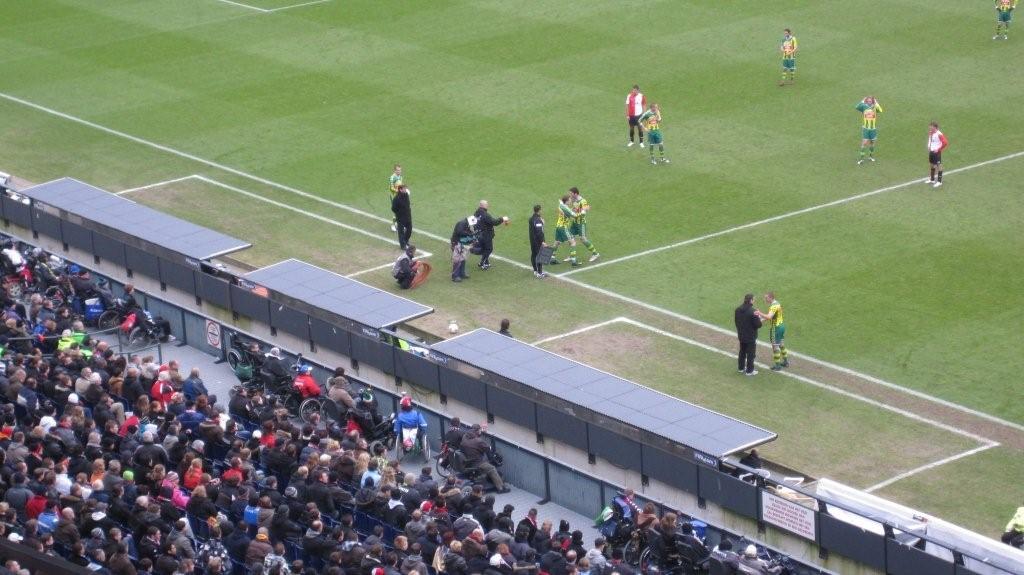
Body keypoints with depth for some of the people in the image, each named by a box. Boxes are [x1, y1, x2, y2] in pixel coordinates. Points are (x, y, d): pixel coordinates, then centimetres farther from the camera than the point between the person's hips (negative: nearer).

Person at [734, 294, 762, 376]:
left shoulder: (738, 310, -2)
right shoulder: (752, 311, -25)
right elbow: (758, 325, -21)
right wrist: (759, 319, 0)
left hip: (741, 336, 7)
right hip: (751, 337, -7)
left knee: (742, 352, 21)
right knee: (751, 354, 6)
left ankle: (741, 368, 33)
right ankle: (749, 370, 12)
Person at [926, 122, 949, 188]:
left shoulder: (939, 134, -22)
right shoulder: (930, 133, 3)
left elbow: (945, 142, -22)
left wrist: (939, 149, -16)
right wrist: (929, 146, 11)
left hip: (936, 152, -9)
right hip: (931, 151, 9)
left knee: (938, 166, -1)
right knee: (932, 165, 19)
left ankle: (939, 181, 6)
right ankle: (932, 179, 33)